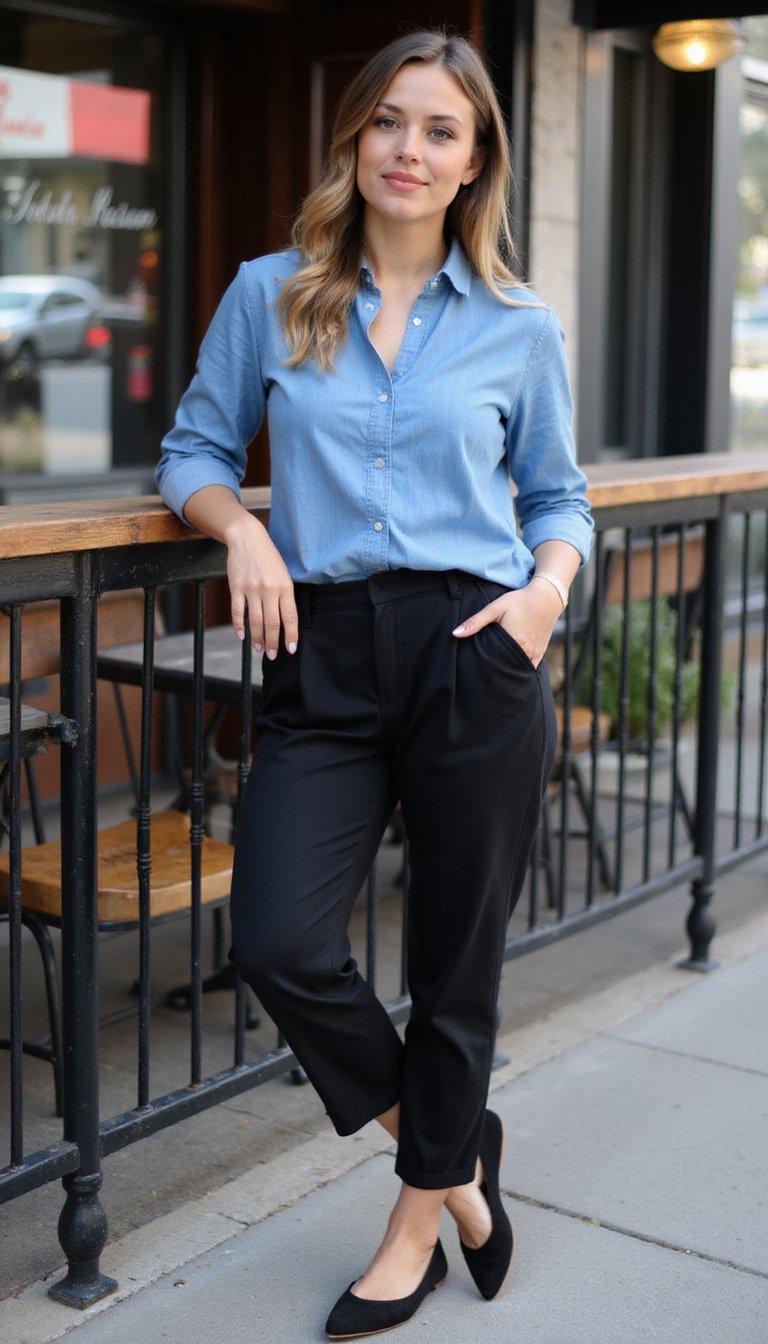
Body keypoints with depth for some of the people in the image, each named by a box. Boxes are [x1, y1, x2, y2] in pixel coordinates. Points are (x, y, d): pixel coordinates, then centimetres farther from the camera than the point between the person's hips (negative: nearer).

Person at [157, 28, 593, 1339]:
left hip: (476, 660, -1)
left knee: (456, 962, 7)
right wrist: (240, 526, -7)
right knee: (279, 944, -11)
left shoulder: (520, 328, 6)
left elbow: (557, 495, 15)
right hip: (324, 658, 1)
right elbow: (195, 448, 13)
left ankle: (420, 1222, 31)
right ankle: (452, 1143, 18)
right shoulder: (269, 296, 6)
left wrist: (550, 581, -6)